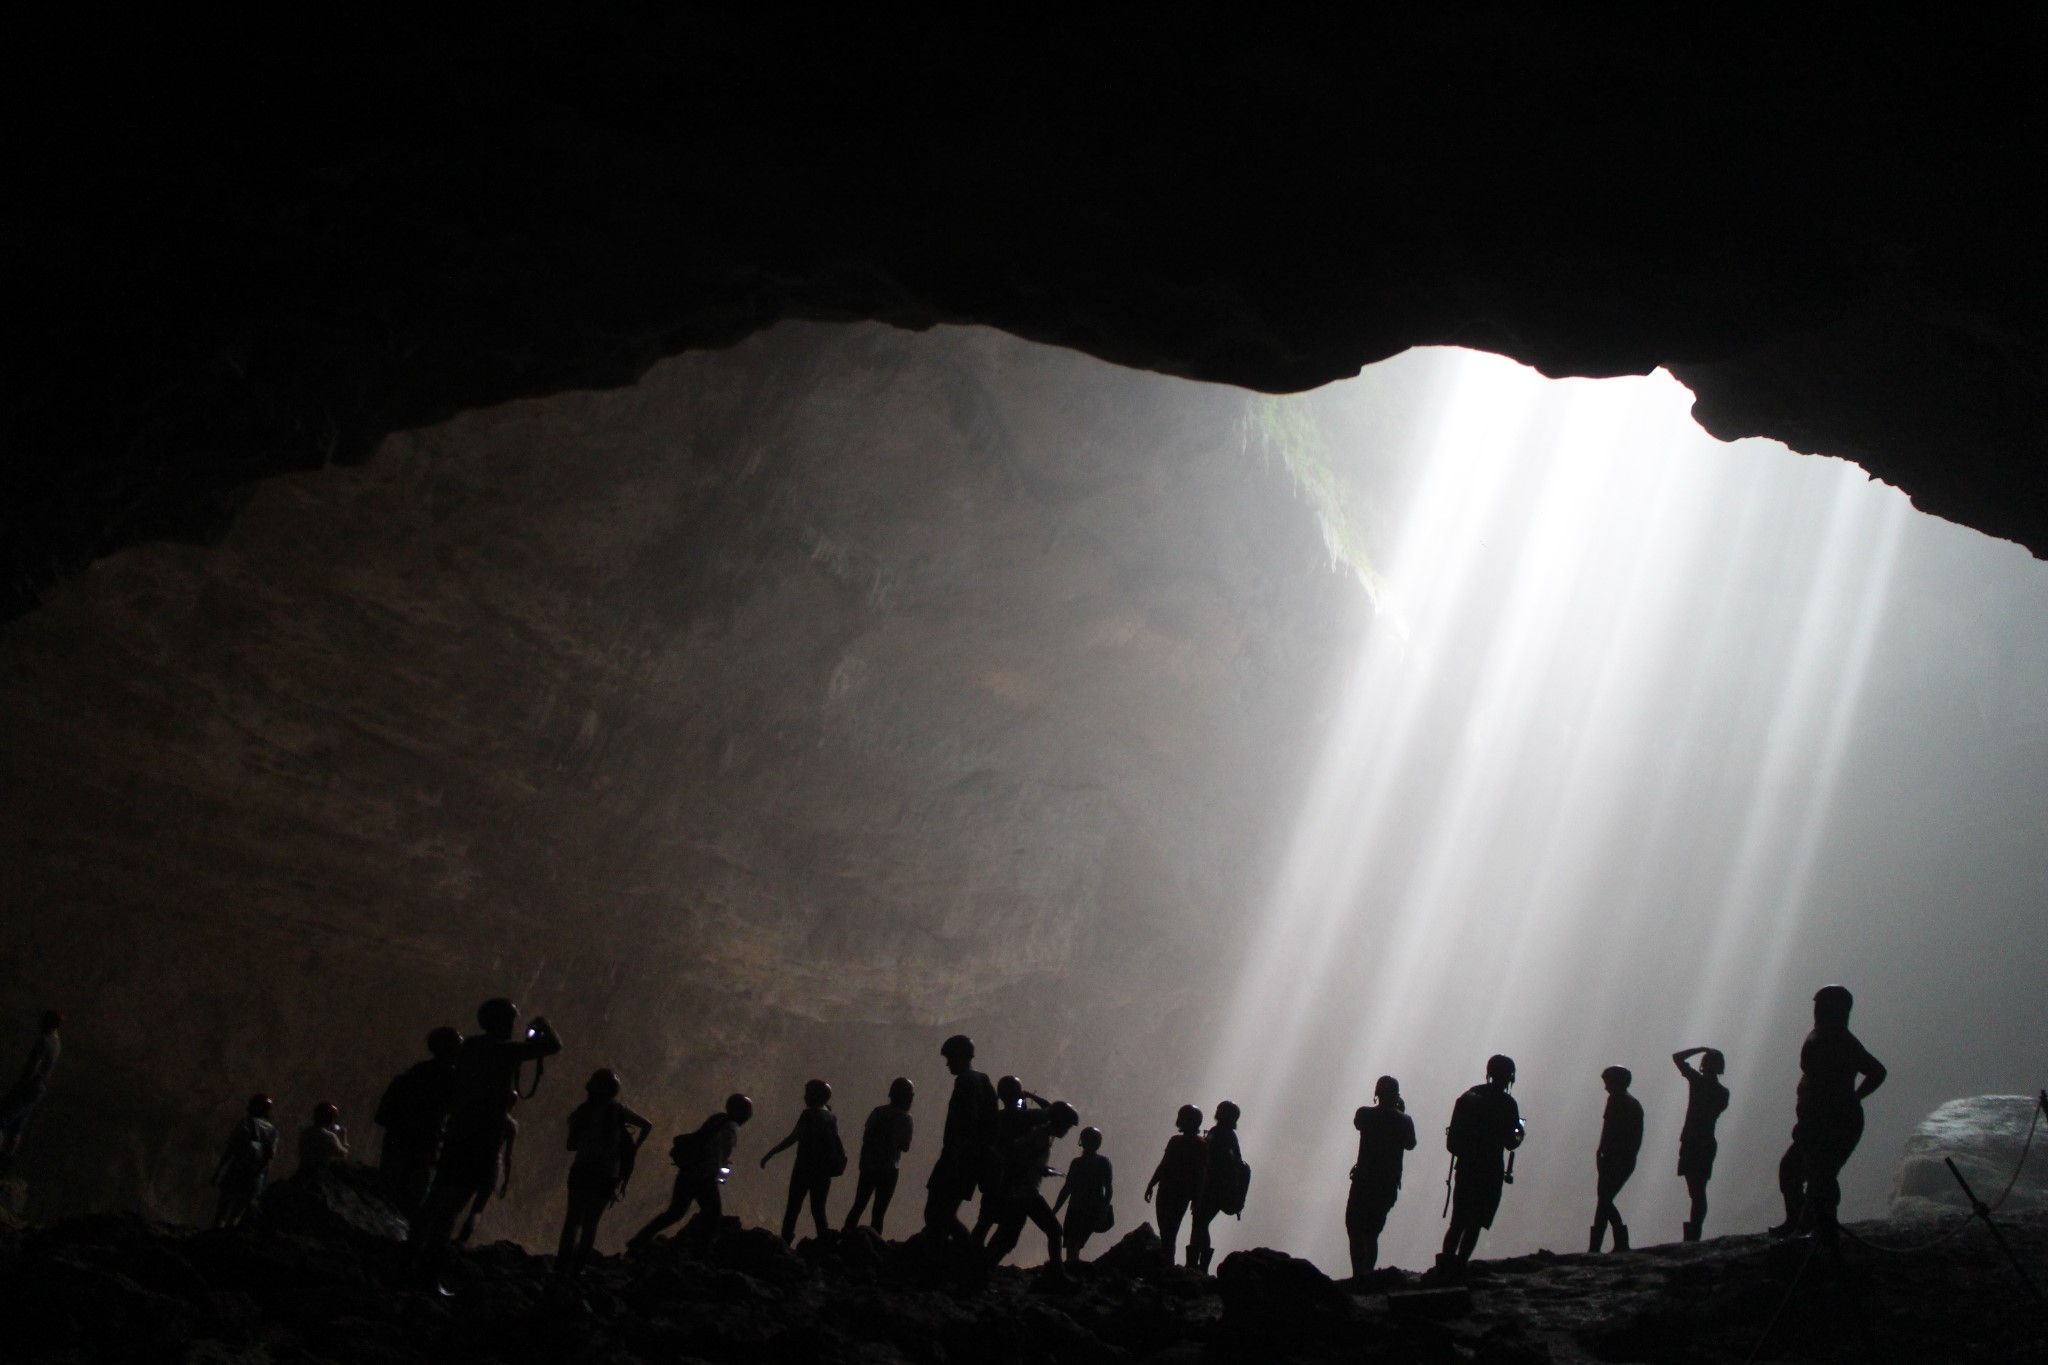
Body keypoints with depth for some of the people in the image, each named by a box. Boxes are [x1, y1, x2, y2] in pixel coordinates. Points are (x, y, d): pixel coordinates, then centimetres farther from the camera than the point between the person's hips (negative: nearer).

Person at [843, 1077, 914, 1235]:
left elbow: (865, 1137, 8)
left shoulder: (877, 1111, 7)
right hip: (888, 1169, -4)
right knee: (879, 1212, -1)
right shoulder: (904, 1118, -6)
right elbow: (905, 1147, -5)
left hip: (869, 1166, 4)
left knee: (858, 1207, 12)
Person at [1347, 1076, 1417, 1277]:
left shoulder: (1365, 1114, -8)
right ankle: (1367, 1274, 9)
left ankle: (1358, 1274, -10)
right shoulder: (1404, 1121, -5)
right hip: (1389, 1185, 3)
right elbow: (1410, 1145, 14)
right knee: (1371, 1234, 14)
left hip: (1363, 1182, -3)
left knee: (1354, 1230, 2)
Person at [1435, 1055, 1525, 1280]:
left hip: (1465, 1168, 5)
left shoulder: (1469, 1096, 8)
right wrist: (1520, 1133, 10)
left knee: (1458, 1223, 12)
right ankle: (1459, 1268, -6)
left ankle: (1444, 1268, 3)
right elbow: (1509, 1143, -10)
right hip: (1489, 1172, -5)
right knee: (1475, 1224, 1)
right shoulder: (1506, 1103, -9)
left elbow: (1452, 1140, 10)